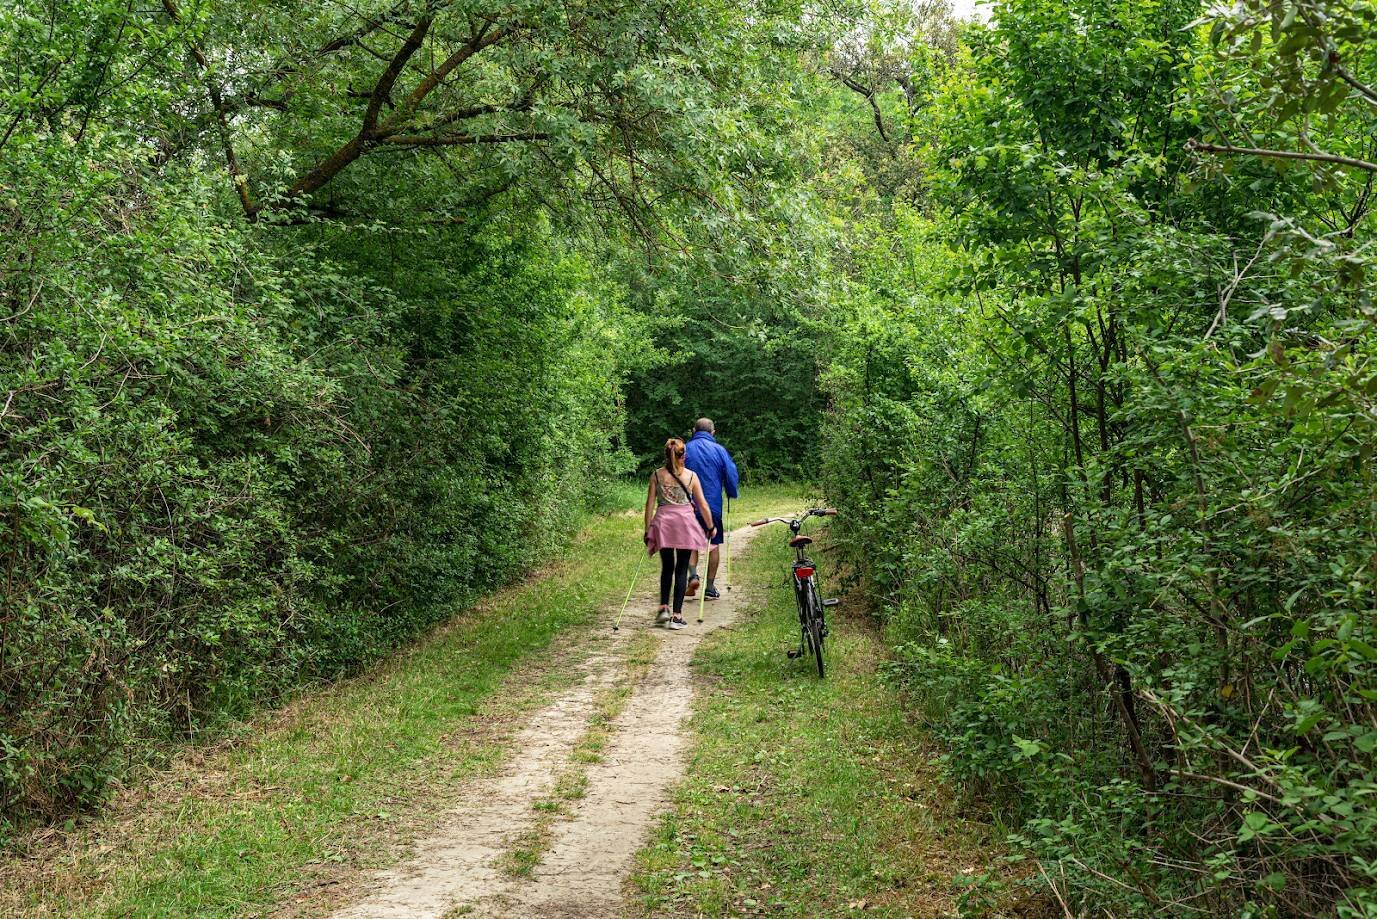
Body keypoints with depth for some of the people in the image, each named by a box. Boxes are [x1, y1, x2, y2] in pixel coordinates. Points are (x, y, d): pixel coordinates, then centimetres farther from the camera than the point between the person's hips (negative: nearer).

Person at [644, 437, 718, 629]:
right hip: (685, 522, -2)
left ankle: (664, 608, 9)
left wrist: (647, 530, 10)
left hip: (663, 522, 2)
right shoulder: (691, 476, 1)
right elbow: (703, 505, 3)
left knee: (666, 567, 19)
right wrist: (711, 527, 15)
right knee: (681, 569, 4)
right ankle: (676, 615, 1)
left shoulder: (656, 475, 4)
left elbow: (650, 504, 3)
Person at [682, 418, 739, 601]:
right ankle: (710, 588, 8)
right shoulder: (719, 450, -1)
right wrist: (732, 495, 13)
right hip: (713, 505, -1)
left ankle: (693, 575, -9)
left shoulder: (684, 450, 1)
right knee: (714, 545, 9)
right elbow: (732, 475, -3)